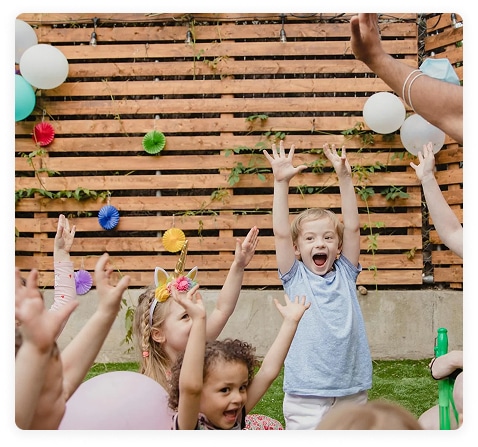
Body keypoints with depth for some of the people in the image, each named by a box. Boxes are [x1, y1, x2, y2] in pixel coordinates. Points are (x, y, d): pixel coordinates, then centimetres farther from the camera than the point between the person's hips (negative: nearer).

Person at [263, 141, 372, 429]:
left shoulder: (345, 274, 7)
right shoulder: (295, 277, 2)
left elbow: (352, 227, -1)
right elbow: (281, 233, -8)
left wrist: (345, 178, -6)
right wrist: (282, 182, -12)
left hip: (352, 391, 2)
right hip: (307, 394, -2)